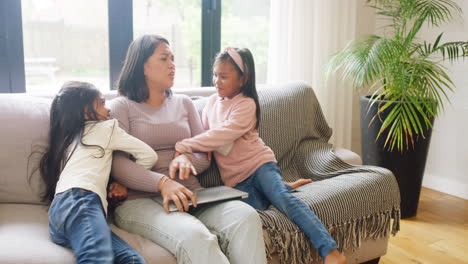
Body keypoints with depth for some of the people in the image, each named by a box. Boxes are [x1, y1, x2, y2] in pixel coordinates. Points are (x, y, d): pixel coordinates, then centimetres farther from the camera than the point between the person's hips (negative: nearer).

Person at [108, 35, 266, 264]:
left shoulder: (184, 103, 20)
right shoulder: (121, 107, 6)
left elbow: (204, 156, 14)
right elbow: (118, 165, -8)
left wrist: (186, 159, -10)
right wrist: (162, 183, -25)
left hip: (190, 196, 4)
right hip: (140, 200, -4)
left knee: (246, 217, -28)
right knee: (194, 237, -37)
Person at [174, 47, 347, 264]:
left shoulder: (246, 104, -8)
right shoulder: (212, 102, 13)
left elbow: (223, 135, -20)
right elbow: (204, 132, 18)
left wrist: (182, 147, -21)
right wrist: (187, 152, -5)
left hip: (258, 164, -4)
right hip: (235, 178, 4)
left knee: (284, 199, -29)